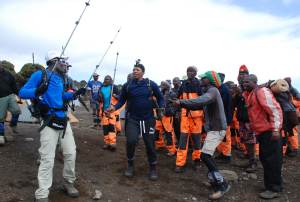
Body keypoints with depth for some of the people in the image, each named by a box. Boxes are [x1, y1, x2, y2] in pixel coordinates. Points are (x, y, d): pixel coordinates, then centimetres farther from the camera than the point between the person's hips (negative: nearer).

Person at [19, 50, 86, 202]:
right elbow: (22, 92, -11)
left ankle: (68, 183, 30)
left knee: (71, 153, 10)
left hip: (63, 120, 7)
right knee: (48, 159, -6)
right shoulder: (40, 75, -8)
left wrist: (75, 94, 15)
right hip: (49, 122, -7)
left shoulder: (60, 78, 14)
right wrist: (37, 91, -30)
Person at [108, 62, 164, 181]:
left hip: (148, 119, 0)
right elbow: (122, 100, 6)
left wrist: (161, 108, -5)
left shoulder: (151, 84, -4)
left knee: (150, 143, 6)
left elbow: (160, 97, 8)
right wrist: (115, 107, -12)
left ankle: (153, 168, 27)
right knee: (131, 141, -16)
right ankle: (130, 164, 12)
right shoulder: (127, 86, -1)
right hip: (132, 119, 0)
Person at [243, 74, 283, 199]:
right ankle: (271, 185, 31)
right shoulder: (250, 95, 14)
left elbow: (275, 110, -20)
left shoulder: (262, 91, -14)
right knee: (265, 159, 17)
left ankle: (274, 189, 10)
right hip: (261, 132, 10)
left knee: (272, 160, -1)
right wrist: (251, 126, 23)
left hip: (269, 132, -10)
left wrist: (275, 129, -23)